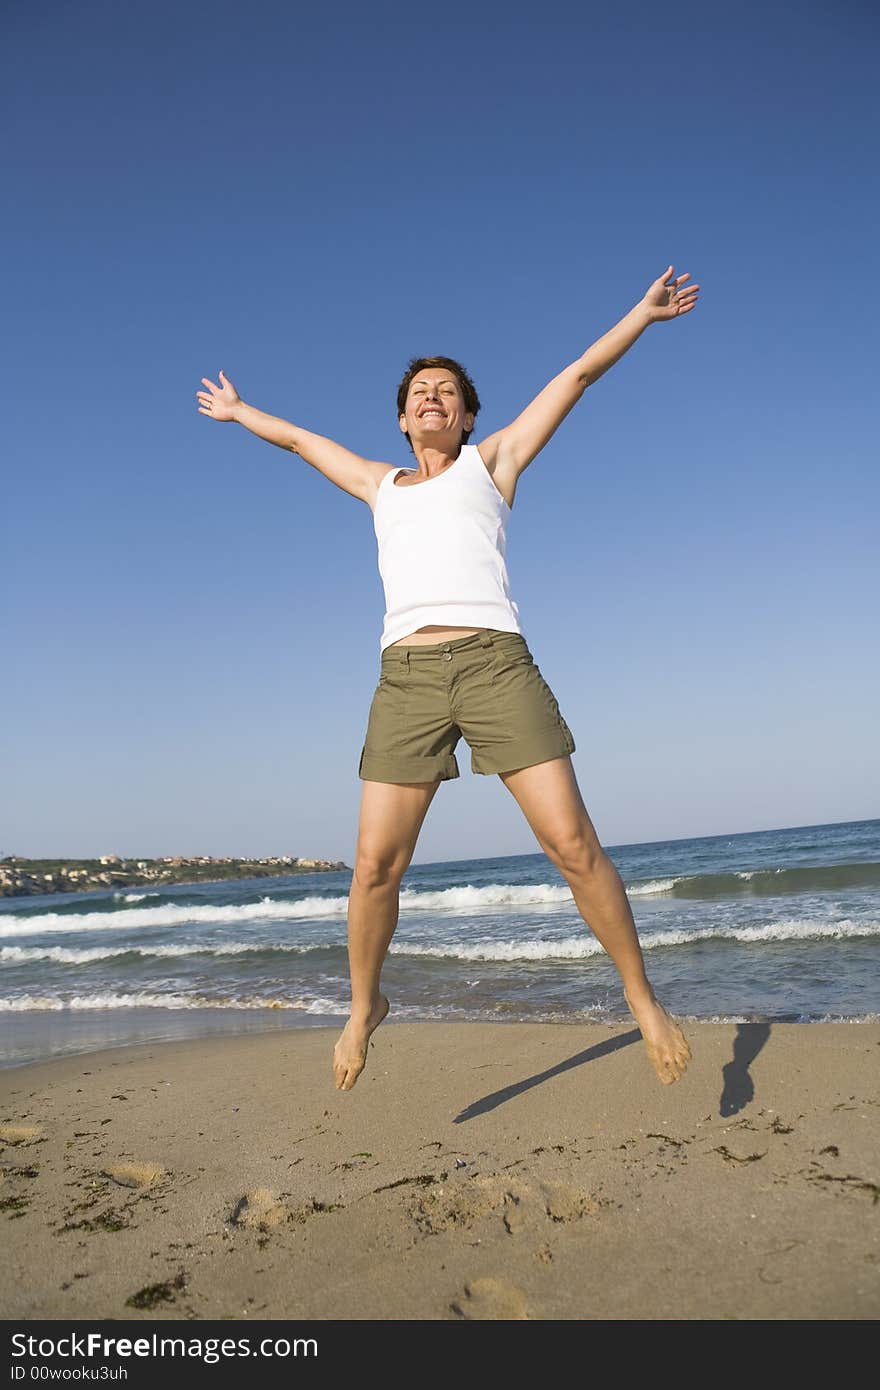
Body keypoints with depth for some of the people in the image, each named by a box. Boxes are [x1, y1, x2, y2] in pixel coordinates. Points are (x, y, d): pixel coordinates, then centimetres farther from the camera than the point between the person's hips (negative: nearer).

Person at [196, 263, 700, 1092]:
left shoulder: (492, 460, 21)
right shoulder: (381, 486, 28)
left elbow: (578, 374, 26)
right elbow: (299, 438, 42)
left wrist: (642, 314, 29)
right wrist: (237, 412, 55)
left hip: (496, 662, -2)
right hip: (407, 676, 2)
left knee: (573, 844, -10)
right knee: (374, 866, -3)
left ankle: (642, 998, 9)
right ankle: (364, 1006, 21)